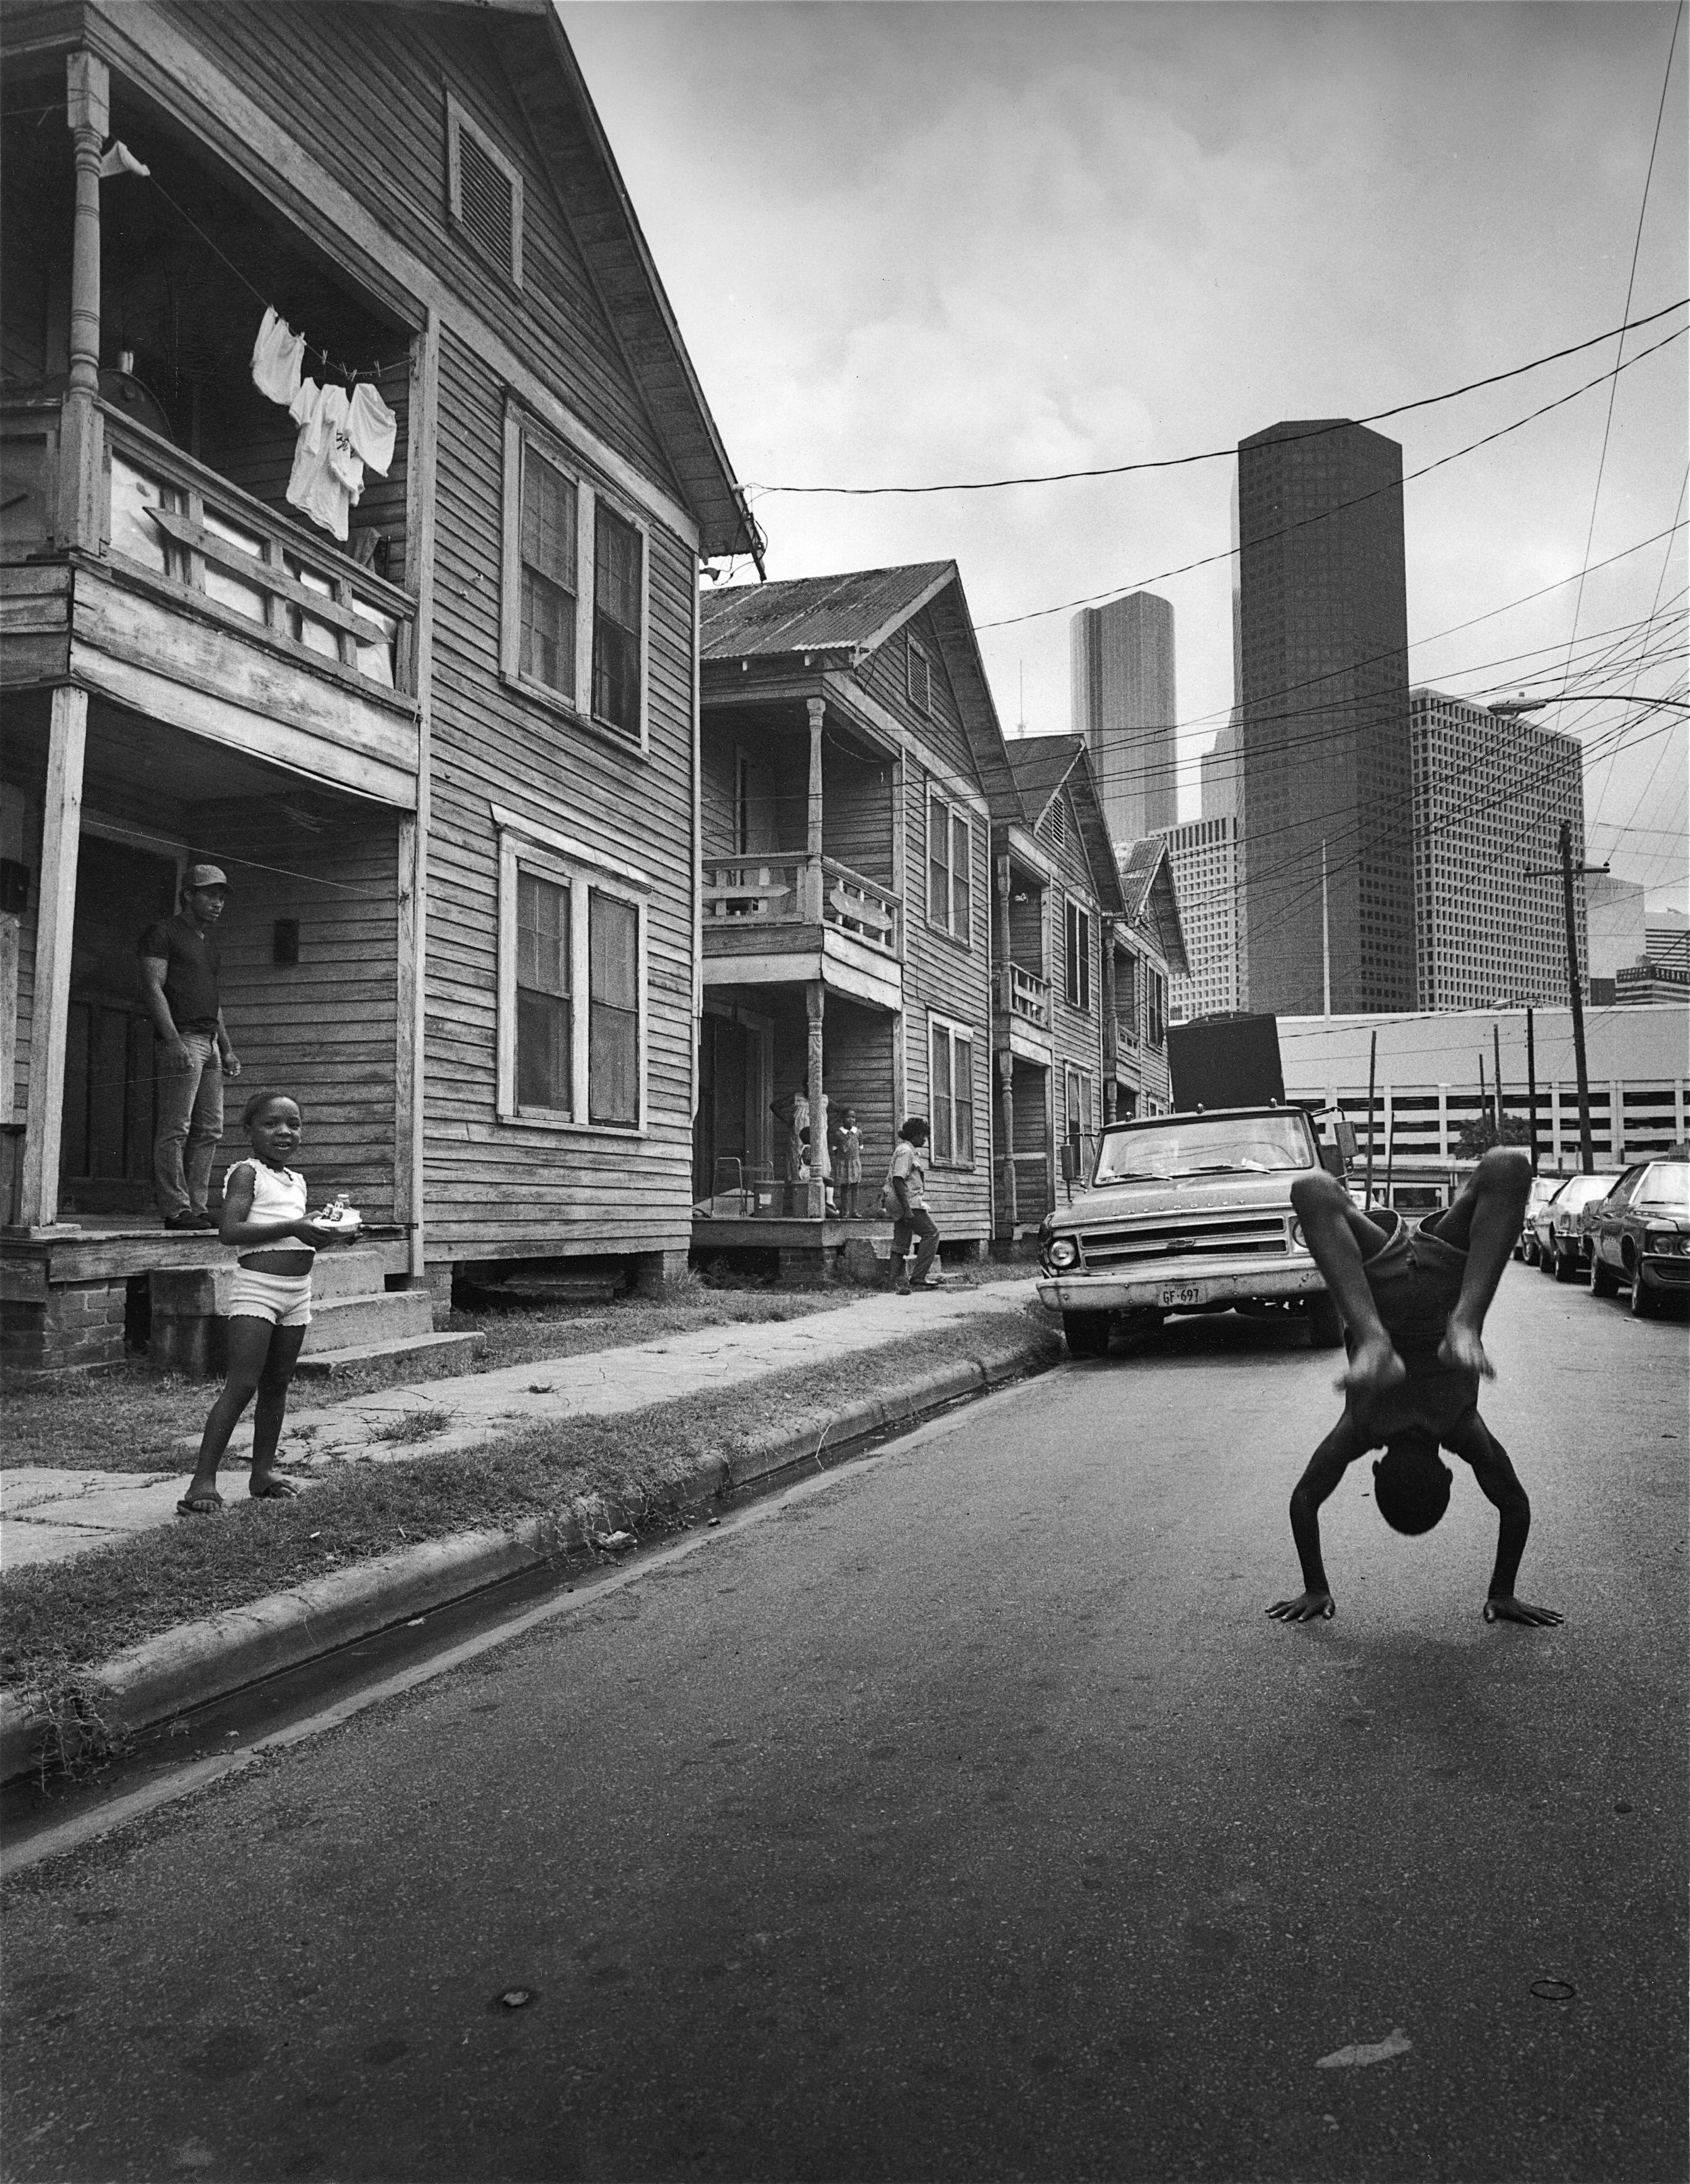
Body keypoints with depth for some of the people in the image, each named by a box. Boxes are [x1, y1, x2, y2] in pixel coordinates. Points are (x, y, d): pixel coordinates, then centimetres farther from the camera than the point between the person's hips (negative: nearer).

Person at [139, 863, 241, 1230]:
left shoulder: (208, 942, 25)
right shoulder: (163, 931, 1)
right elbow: (153, 986, -9)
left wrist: (227, 1049, 19)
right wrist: (173, 1040, -19)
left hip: (210, 1043, 8)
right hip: (180, 1038, -8)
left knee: (209, 1131, 3)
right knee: (175, 1129, -10)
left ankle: (197, 1207, 5)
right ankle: (176, 1210, -11)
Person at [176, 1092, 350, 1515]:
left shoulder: (297, 1181, 17)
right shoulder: (247, 1172, -6)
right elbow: (231, 1231, -18)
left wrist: (330, 1236, 7)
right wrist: (292, 1228, -23)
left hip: (297, 1291, 8)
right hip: (256, 1289, -7)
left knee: (277, 1386, 12)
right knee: (241, 1386, -13)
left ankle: (263, 1472, 21)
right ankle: (203, 1481, -11)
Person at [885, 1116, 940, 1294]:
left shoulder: (911, 1152, 22)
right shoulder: (906, 1152, -12)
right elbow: (898, 1180, -21)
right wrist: (907, 1209, -25)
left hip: (904, 1206, 10)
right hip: (910, 1204, -10)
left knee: (901, 1244, 7)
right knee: (932, 1233, -6)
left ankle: (899, 1283, 6)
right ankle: (917, 1277, -8)